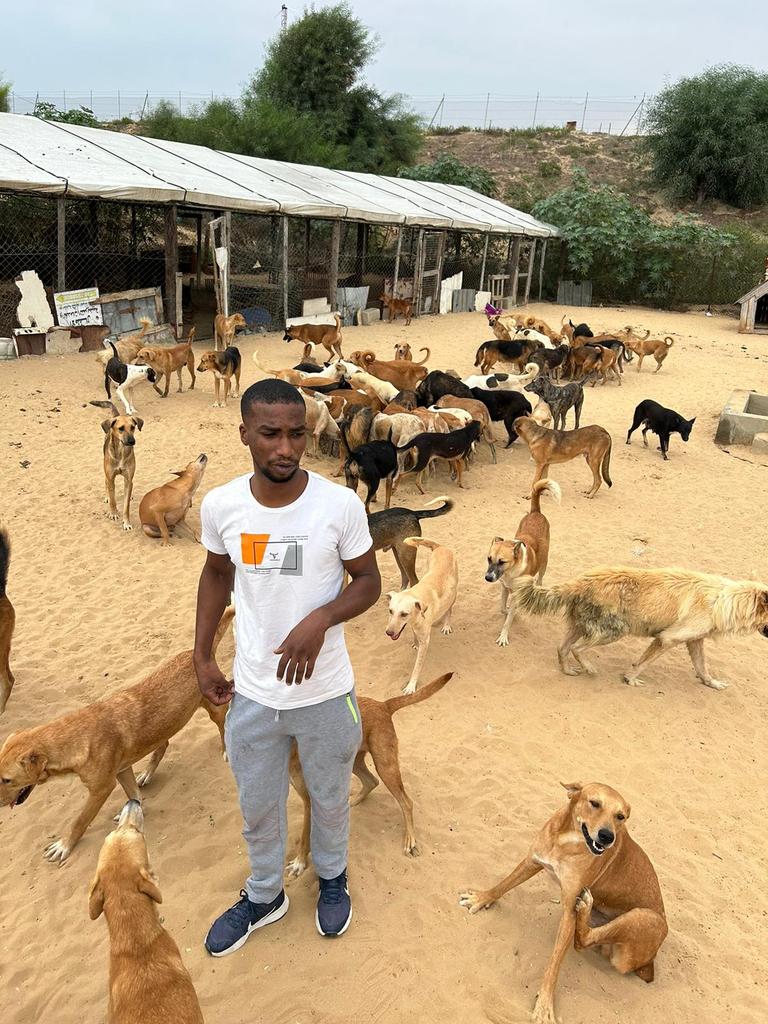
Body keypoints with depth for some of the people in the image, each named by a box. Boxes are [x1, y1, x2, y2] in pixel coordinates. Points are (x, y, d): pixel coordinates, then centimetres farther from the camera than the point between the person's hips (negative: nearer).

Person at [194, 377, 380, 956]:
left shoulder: (341, 504, -19)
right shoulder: (220, 505, -11)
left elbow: (368, 581, -7)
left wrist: (319, 620, -25)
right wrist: (202, 656, 5)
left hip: (325, 692, -1)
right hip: (251, 693, 2)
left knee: (330, 798, 23)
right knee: (258, 806, 23)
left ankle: (332, 879, 54)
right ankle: (264, 896, 51)